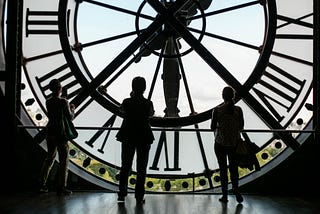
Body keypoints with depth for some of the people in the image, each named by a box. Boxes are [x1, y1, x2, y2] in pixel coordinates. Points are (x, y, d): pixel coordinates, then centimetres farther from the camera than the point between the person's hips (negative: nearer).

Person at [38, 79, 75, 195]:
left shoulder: (48, 101, 6)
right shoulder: (63, 101, -14)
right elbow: (70, 117, -11)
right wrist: (72, 109, 8)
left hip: (50, 131, 7)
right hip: (60, 133, -7)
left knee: (50, 157, 18)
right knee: (64, 160, 2)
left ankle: (41, 183, 20)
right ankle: (61, 187, 3)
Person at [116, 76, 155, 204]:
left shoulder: (127, 102, -7)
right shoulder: (148, 103, -9)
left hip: (128, 137, 1)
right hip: (144, 137, -1)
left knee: (125, 166, 9)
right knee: (141, 167, 6)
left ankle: (122, 195, 4)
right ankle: (139, 196, 5)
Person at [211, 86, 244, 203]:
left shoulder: (217, 110, -11)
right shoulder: (238, 109, -4)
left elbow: (213, 127, -6)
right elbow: (241, 126, 2)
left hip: (220, 143, -2)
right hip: (234, 143, 2)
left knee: (223, 169, 8)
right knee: (234, 168, 13)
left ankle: (225, 195, 12)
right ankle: (235, 188, -8)